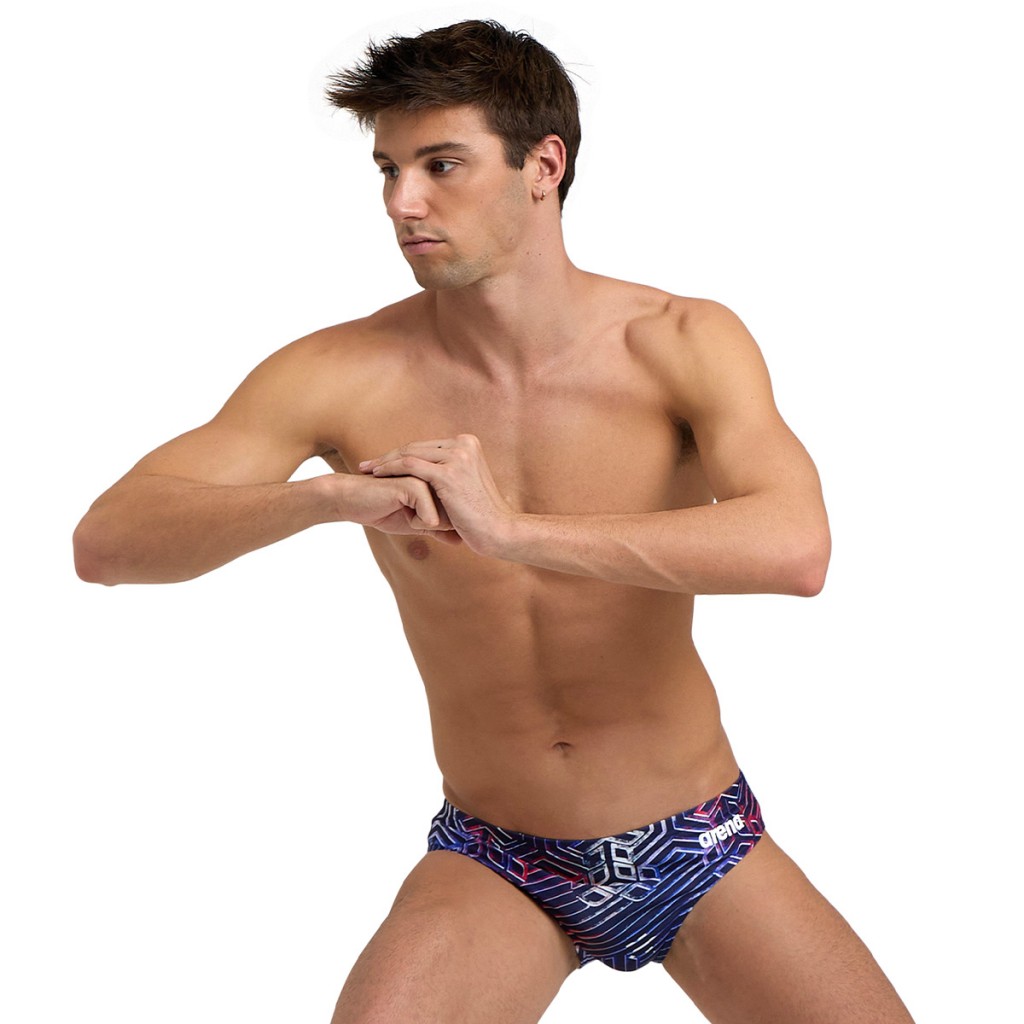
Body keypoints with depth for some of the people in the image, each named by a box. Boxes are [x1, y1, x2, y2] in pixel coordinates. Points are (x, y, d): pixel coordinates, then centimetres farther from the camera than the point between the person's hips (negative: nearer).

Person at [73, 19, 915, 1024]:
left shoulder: (681, 343, -13)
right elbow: (104, 539, -18)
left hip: (703, 847, 1)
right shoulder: (344, 376, -12)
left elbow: (795, 549, -29)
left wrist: (515, 529, -38)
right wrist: (328, 497, -35)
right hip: (493, 865, -1)